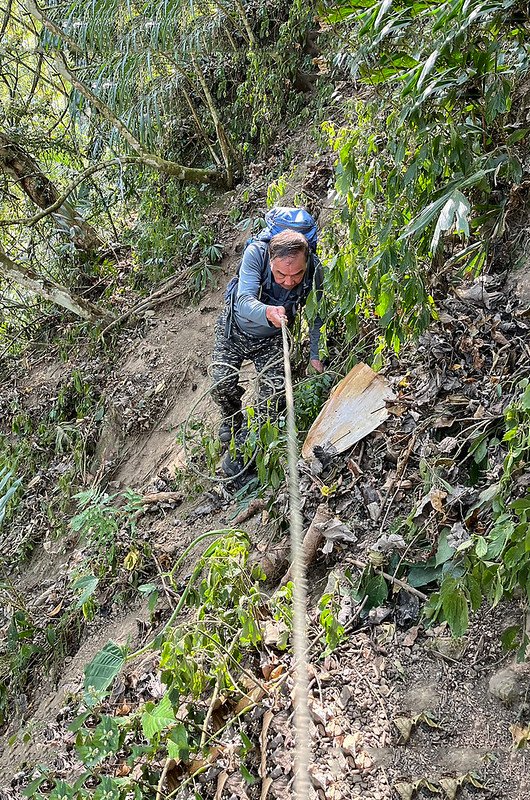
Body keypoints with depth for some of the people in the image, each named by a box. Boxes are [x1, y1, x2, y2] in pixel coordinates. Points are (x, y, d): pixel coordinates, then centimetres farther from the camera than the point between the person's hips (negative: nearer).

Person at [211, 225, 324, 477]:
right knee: (221, 384, -17)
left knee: (274, 395, -14)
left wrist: (315, 355, -10)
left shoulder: (314, 271, -26)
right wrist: (267, 313, -64)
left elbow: (316, 317, -8)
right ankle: (232, 418, 20)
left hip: (271, 339, 1)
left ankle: (242, 445, 9)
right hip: (235, 327, -1)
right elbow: (244, 301, -43)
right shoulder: (256, 252, -33)